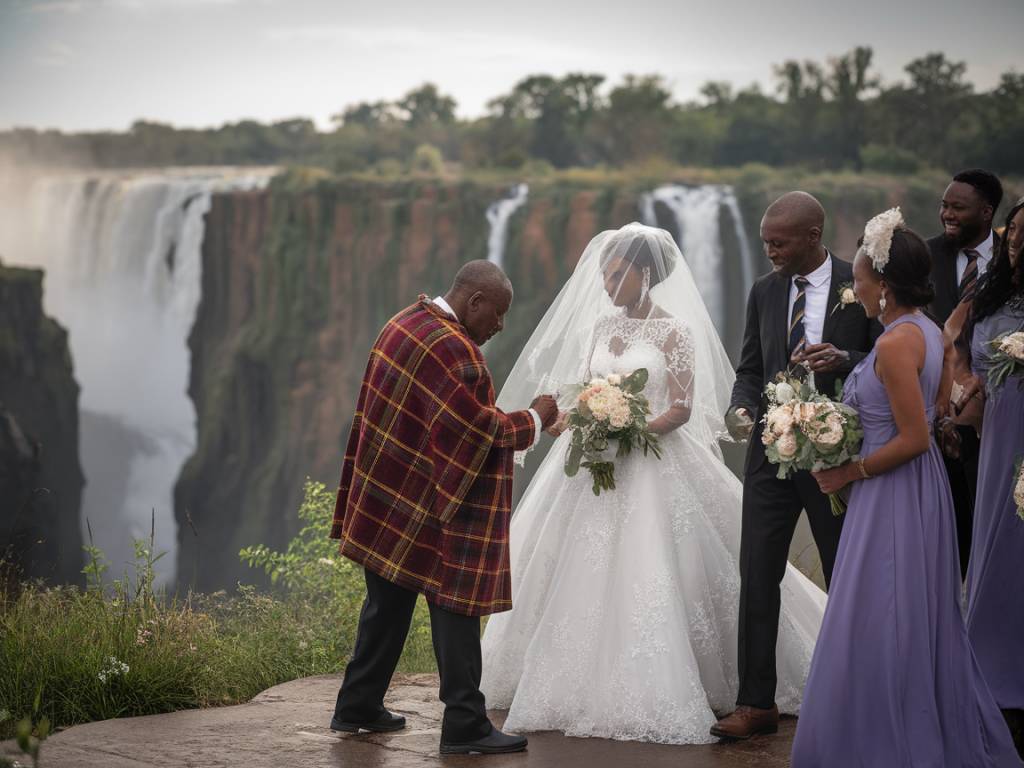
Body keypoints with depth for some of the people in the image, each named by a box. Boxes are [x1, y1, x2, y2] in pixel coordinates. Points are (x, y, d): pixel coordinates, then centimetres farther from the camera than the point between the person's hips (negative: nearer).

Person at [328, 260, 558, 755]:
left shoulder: (405, 324, 10)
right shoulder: (453, 349, -21)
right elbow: (479, 429, -20)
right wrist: (534, 420, -6)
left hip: (386, 500, 10)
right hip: (432, 508, -10)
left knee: (387, 604, 17)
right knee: (455, 609, -3)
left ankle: (357, 707, 25)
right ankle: (464, 725, 0)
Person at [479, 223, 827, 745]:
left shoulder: (674, 331, -6)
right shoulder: (601, 326, 11)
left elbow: (681, 408, -11)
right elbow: (582, 393, 13)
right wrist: (569, 421, -8)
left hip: (652, 464, -6)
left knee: (646, 577, -10)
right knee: (585, 576, 7)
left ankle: (650, 697, -4)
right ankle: (581, 684, 18)